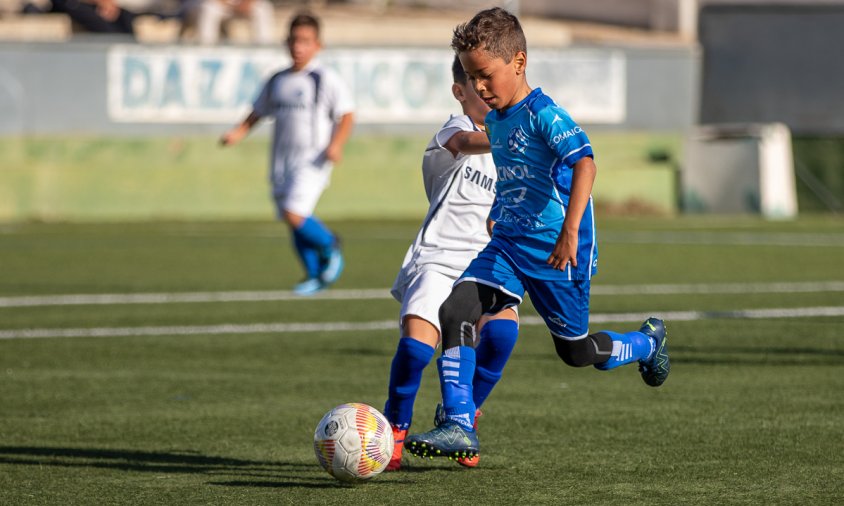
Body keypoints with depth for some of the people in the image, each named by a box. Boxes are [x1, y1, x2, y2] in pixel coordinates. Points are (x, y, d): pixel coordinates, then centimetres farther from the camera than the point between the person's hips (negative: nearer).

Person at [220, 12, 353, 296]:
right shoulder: (277, 81, 12)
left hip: (312, 161, -6)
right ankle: (315, 277, 22)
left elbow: (346, 115, -5)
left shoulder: (326, 80, -4)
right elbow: (258, 113, 20)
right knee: (293, 222, 7)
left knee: (294, 215, -20)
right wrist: (239, 132, 4)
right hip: (281, 162, 6)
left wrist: (336, 144, -20)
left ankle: (330, 245, 6)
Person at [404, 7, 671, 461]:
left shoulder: (544, 115, -18)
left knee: (575, 350, 7)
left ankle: (649, 342, 39)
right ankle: (458, 427, -16)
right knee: (454, 312, -15)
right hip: (509, 243, 7)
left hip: (555, 251, -7)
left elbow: (584, 164, -31)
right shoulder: (494, 119, 9)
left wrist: (570, 230, -40)